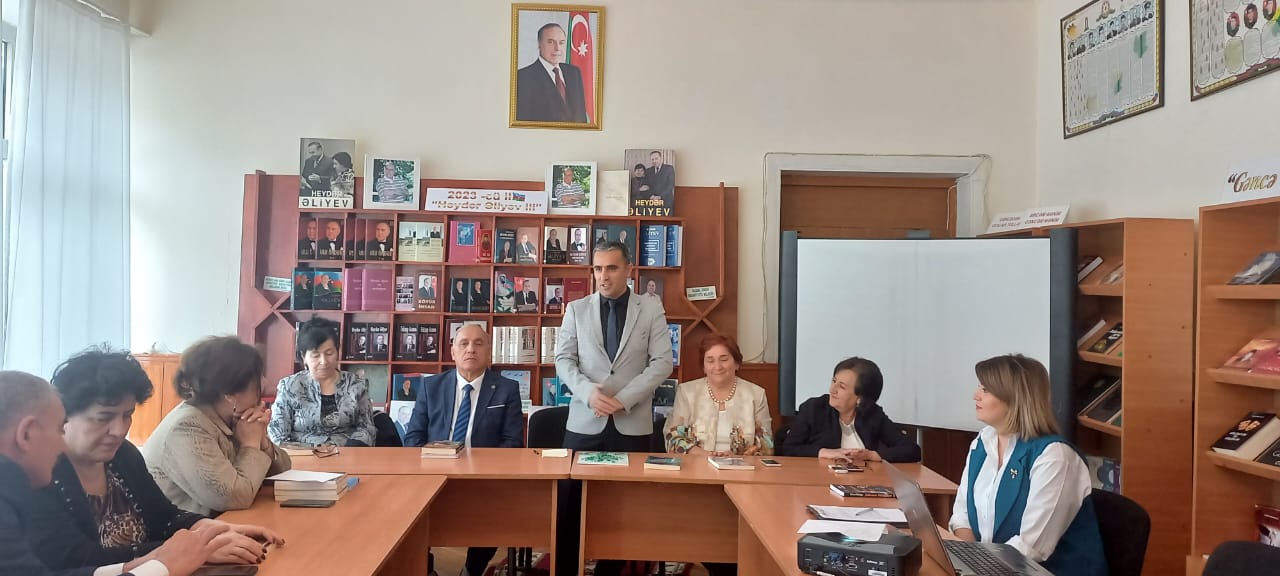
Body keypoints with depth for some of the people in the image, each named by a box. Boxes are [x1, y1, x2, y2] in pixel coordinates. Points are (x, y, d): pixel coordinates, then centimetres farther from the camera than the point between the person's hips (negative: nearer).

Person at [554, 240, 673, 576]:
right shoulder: (576, 310, 7)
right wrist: (589, 392, -16)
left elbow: (662, 362, -2)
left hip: (633, 423, -1)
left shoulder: (651, 310, 3)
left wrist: (625, 398, -13)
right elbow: (563, 359, 3)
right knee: (570, 502, 4)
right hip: (584, 421, 1)